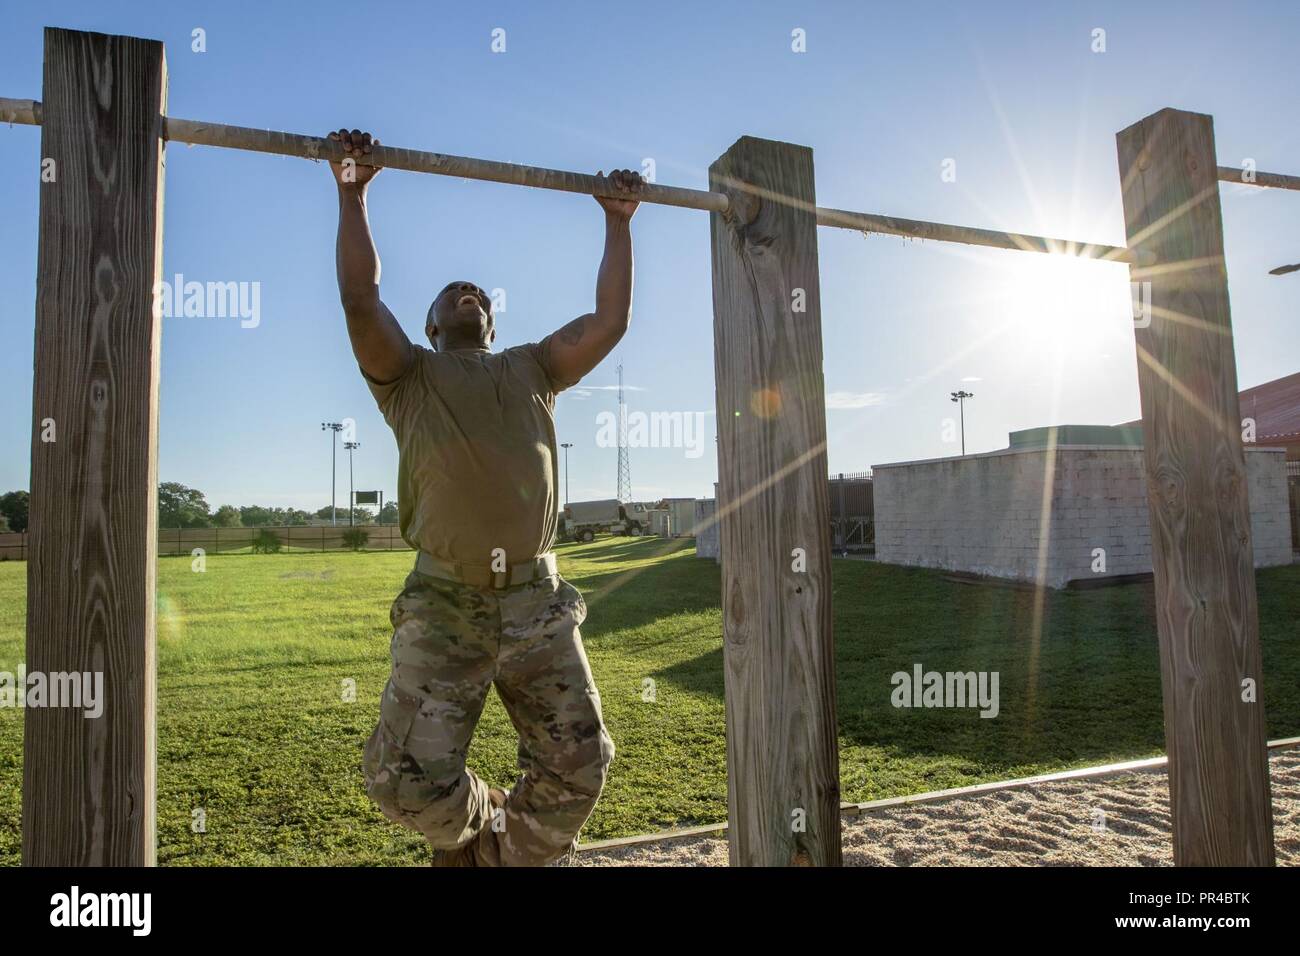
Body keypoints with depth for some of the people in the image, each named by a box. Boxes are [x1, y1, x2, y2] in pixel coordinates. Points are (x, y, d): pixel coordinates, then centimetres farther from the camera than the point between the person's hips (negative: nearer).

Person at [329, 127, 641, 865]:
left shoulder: (532, 369, 20)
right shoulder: (409, 375, 13)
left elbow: (611, 321, 14)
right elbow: (361, 299, -2)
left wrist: (619, 224, 17)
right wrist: (354, 195, 1)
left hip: (539, 603, 3)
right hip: (444, 605, -2)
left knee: (579, 766, 3)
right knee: (412, 780, -8)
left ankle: (506, 852, 30)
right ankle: (481, 825, 27)